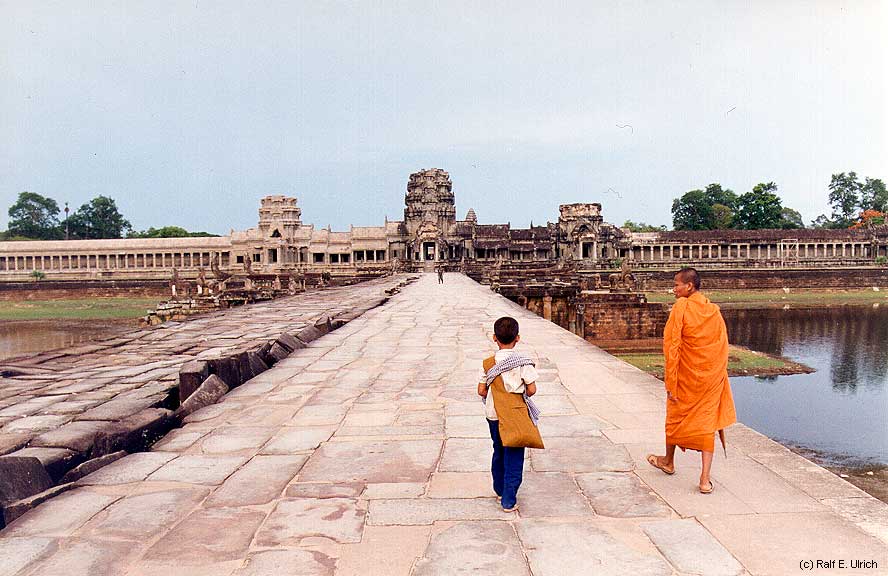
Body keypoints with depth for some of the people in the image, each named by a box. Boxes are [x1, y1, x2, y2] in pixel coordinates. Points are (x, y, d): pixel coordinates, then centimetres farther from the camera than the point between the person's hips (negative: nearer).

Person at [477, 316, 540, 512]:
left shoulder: (488, 363, -5)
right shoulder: (524, 362, -13)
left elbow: (481, 391, -4)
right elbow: (532, 389, -11)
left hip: (494, 415, 3)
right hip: (516, 416, -3)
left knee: (499, 452, 21)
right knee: (514, 457, 5)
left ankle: (499, 491, 34)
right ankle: (509, 501, 8)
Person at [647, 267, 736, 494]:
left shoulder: (681, 306, -13)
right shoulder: (714, 310, 3)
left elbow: (671, 347, -16)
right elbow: (723, 347, 8)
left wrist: (670, 383, -12)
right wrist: (719, 375, 17)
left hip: (686, 375, -4)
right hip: (712, 377, 4)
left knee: (676, 417, 17)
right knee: (707, 422, 7)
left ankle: (669, 462, 37)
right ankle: (705, 479, 3)